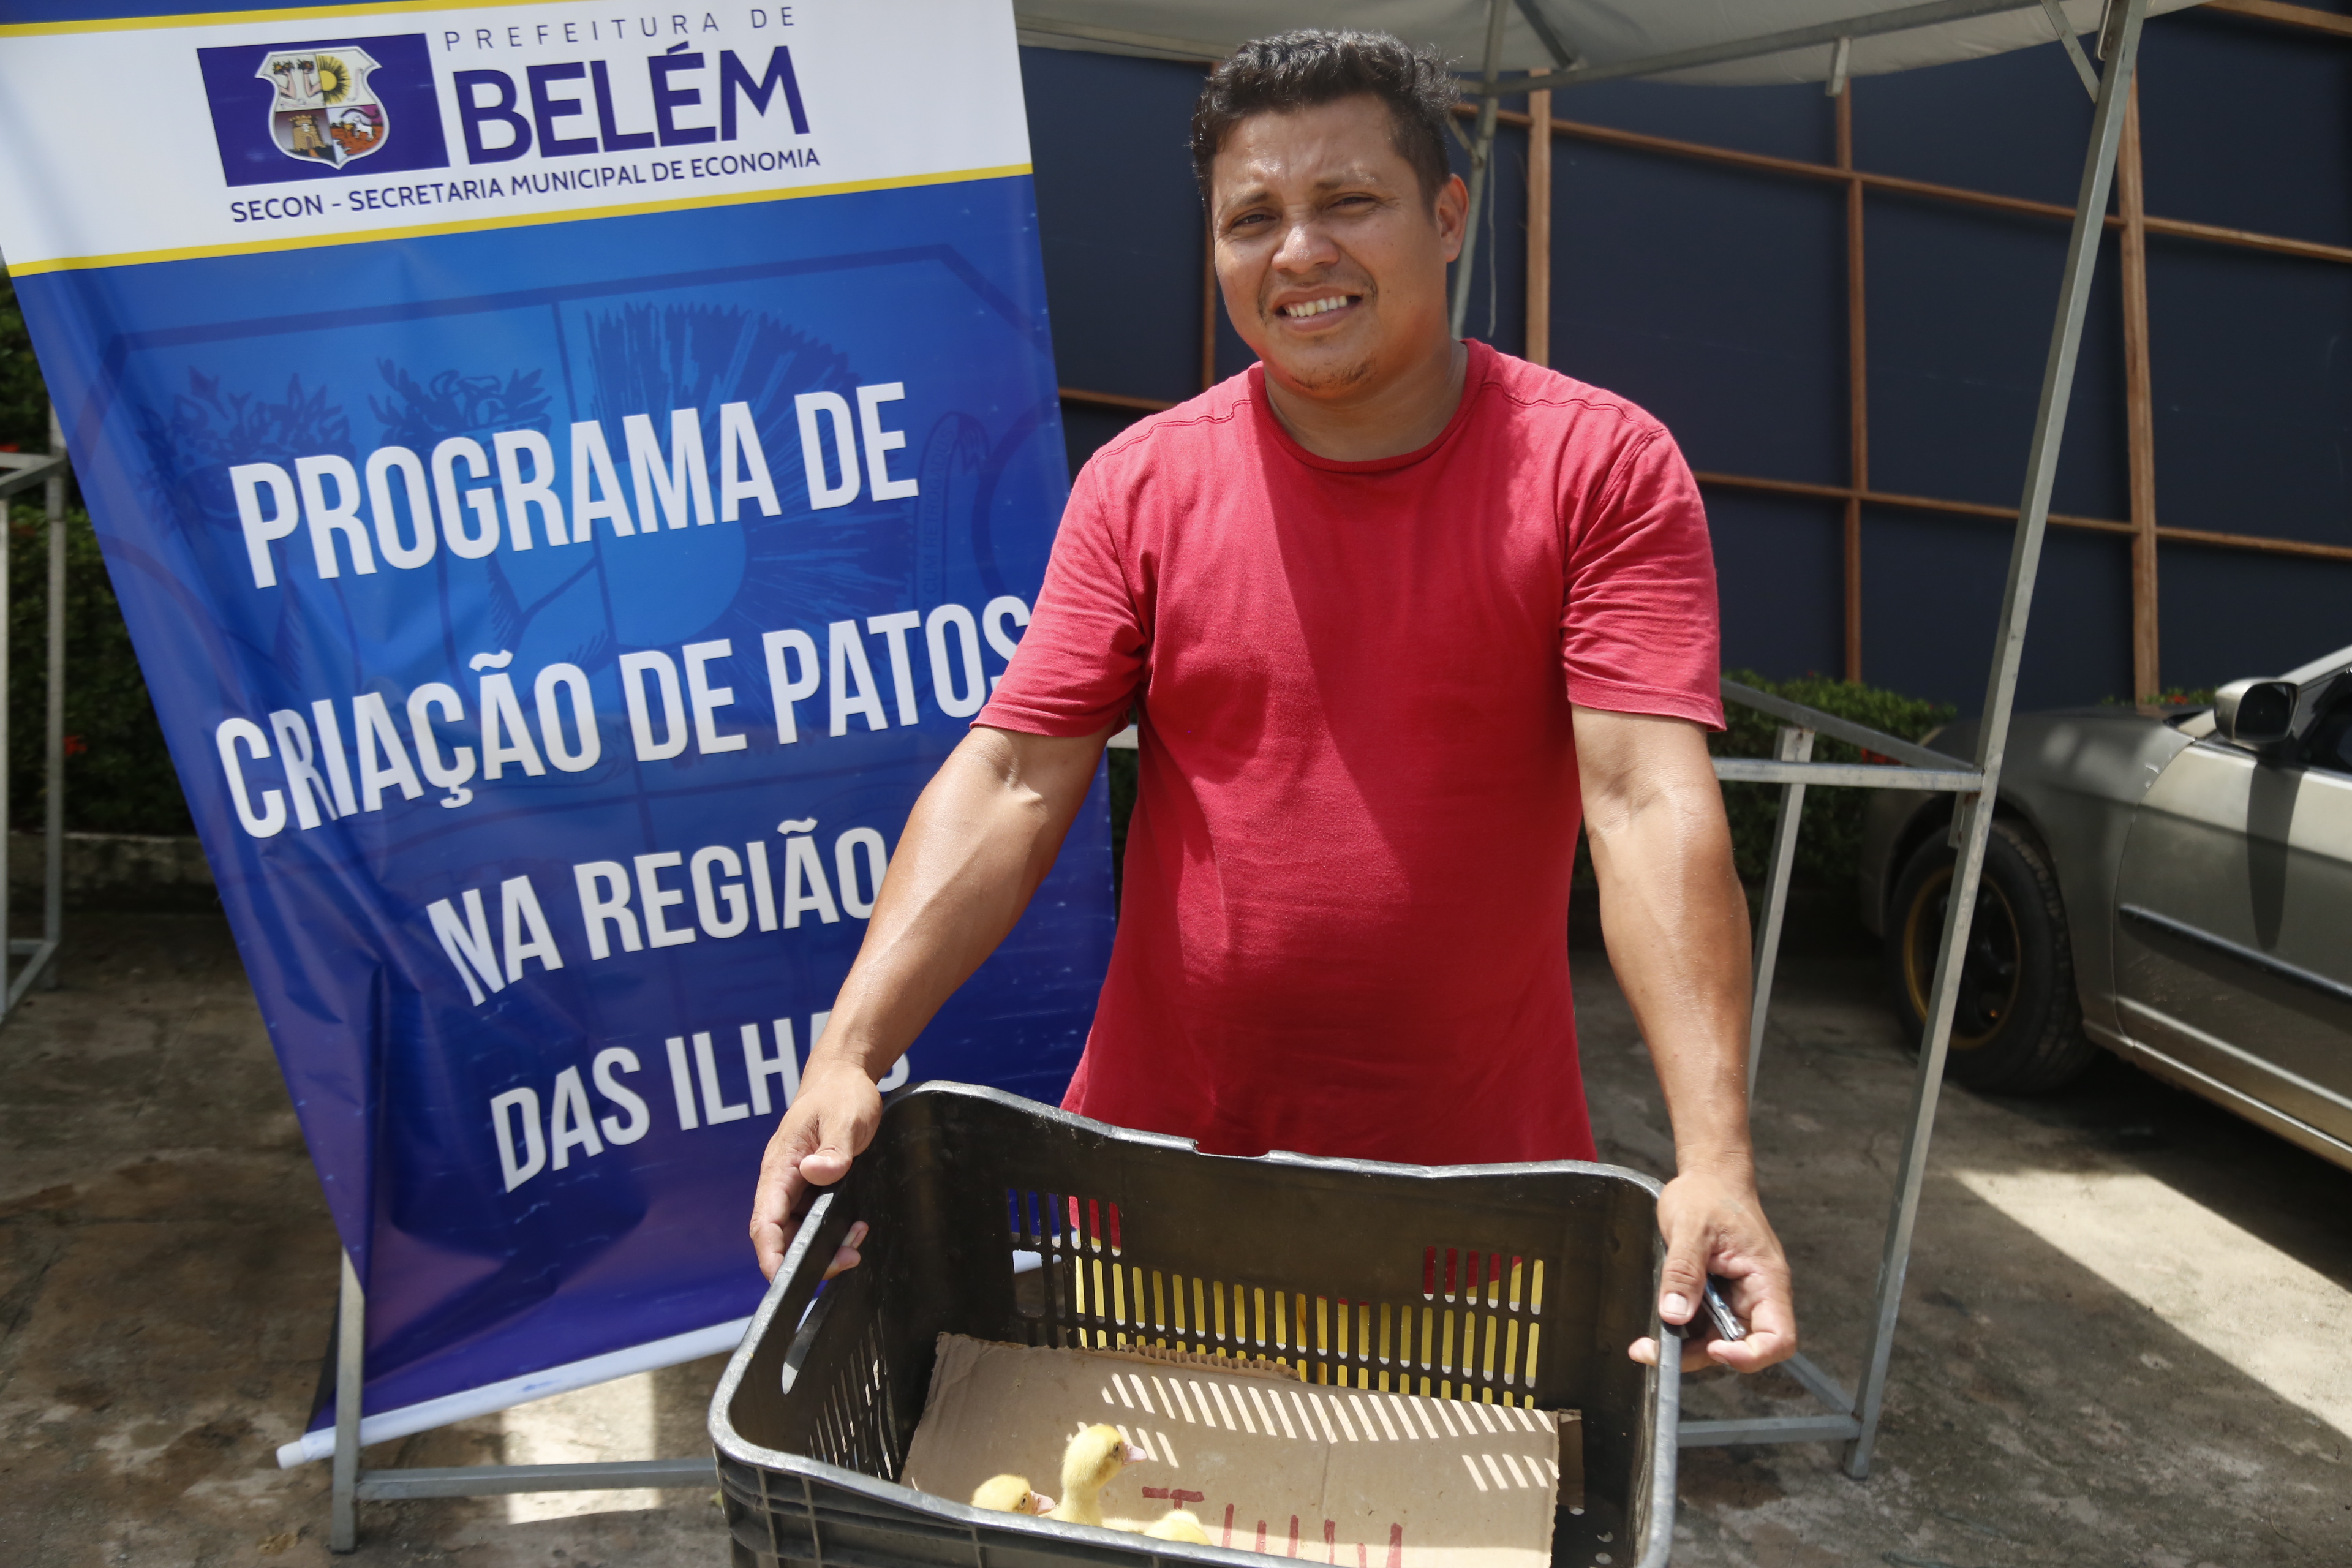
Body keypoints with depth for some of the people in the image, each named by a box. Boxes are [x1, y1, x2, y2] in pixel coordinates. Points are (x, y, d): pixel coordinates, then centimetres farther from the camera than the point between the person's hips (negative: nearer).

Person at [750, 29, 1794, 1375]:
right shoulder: (1140, 484, -4)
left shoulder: (1604, 468, -9)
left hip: (1480, 1165, -1)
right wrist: (850, 1052, -22)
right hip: (1165, 1149, 2)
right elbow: (1010, 785, -9)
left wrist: (1715, 1155, -28)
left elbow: (1649, 802, -18)